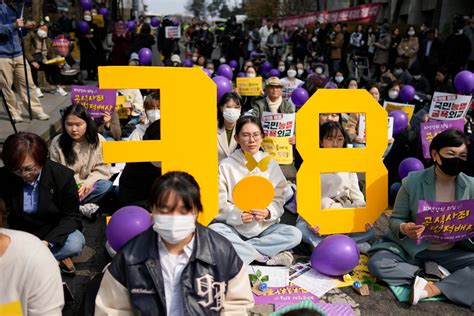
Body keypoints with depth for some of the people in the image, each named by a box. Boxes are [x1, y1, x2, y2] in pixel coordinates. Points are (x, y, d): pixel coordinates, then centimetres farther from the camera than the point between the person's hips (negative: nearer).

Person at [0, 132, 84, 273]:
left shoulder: (62, 175, -20)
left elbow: (71, 216, -14)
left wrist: (47, 242, -29)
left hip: (55, 232, -1)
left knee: (75, 243, -32)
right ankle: (55, 256, -11)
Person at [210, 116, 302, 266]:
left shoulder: (271, 164, 4)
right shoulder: (225, 166, -2)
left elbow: (279, 199, 1)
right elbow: (219, 204, -6)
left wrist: (268, 212, -20)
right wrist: (237, 215, -24)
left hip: (265, 227, 2)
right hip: (233, 227, -1)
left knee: (294, 234, -23)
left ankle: (240, 250, -19)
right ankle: (265, 257, -24)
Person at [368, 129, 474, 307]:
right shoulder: (414, 181, -12)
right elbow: (395, 219, -6)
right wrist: (403, 228, -30)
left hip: (451, 252, 2)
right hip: (411, 248, -1)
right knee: (377, 263, -26)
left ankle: (431, 289, -25)